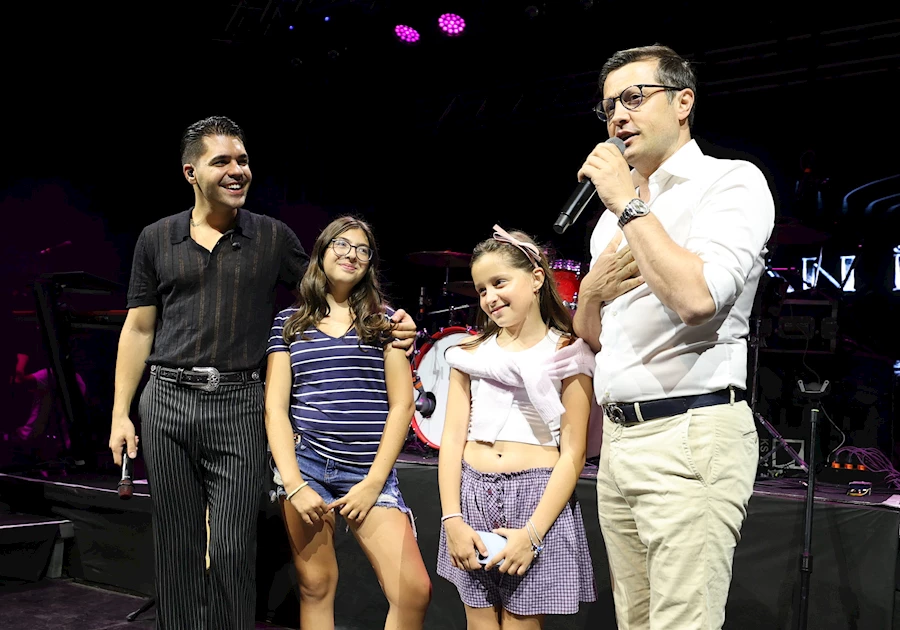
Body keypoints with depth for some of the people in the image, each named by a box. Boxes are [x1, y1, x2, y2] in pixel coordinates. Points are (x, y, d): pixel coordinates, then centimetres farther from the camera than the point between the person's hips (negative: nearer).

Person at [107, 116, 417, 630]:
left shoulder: (274, 237, 5)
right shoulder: (157, 239, 8)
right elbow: (139, 329, 9)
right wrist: (121, 413, 5)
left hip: (239, 405, -1)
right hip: (168, 400, 2)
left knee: (233, 549, -3)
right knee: (177, 546, 8)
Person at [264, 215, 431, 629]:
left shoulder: (383, 319, 7)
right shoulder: (289, 322, 8)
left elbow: (401, 404, 2)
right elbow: (275, 407, 3)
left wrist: (374, 482, -6)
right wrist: (293, 484, -9)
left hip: (370, 472, 0)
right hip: (306, 465, 0)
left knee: (415, 593, -11)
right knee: (316, 588, 2)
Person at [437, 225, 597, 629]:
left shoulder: (567, 354, -1)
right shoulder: (471, 353, 11)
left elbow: (573, 453, -6)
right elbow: (452, 437, 4)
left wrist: (532, 533, -15)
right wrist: (452, 519, -8)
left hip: (536, 495, -3)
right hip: (471, 494, 3)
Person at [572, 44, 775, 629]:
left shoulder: (732, 181, -3)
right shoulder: (616, 215, 19)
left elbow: (696, 298, -22)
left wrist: (628, 203, -12)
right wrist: (593, 289, 2)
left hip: (691, 433, -8)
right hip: (619, 437, 8)